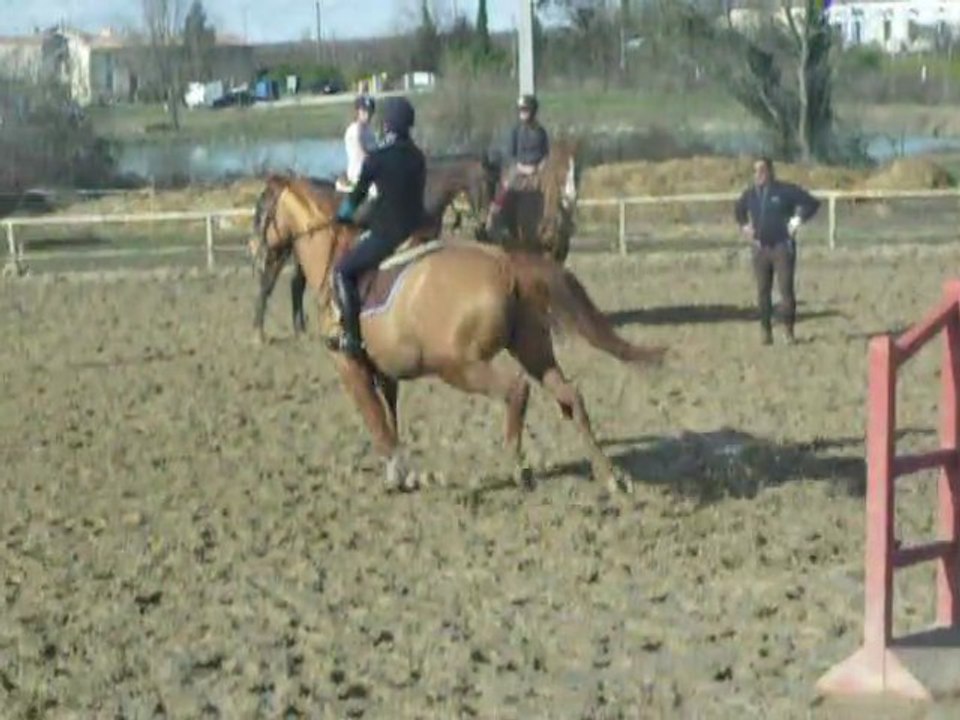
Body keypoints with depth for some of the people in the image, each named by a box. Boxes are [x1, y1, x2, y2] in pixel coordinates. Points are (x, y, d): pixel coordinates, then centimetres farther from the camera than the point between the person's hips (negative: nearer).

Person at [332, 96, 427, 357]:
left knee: (343, 272, 2)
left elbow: (358, 194, 0)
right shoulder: (418, 157, 8)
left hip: (386, 234, -7)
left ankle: (352, 337, -8)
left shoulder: (376, 159, -11)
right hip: (416, 232, 7)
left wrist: (344, 215, 21)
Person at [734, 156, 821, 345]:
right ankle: (766, 331, 10)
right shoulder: (750, 194, 9)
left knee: (786, 290, -7)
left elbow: (812, 203, -3)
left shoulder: (786, 191, -6)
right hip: (760, 249, 4)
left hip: (782, 247, -4)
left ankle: (789, 331, 2)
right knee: (763, 292, 4)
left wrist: (798, 220, -7)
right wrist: (744, 226, 15)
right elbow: (738, 210, 30)